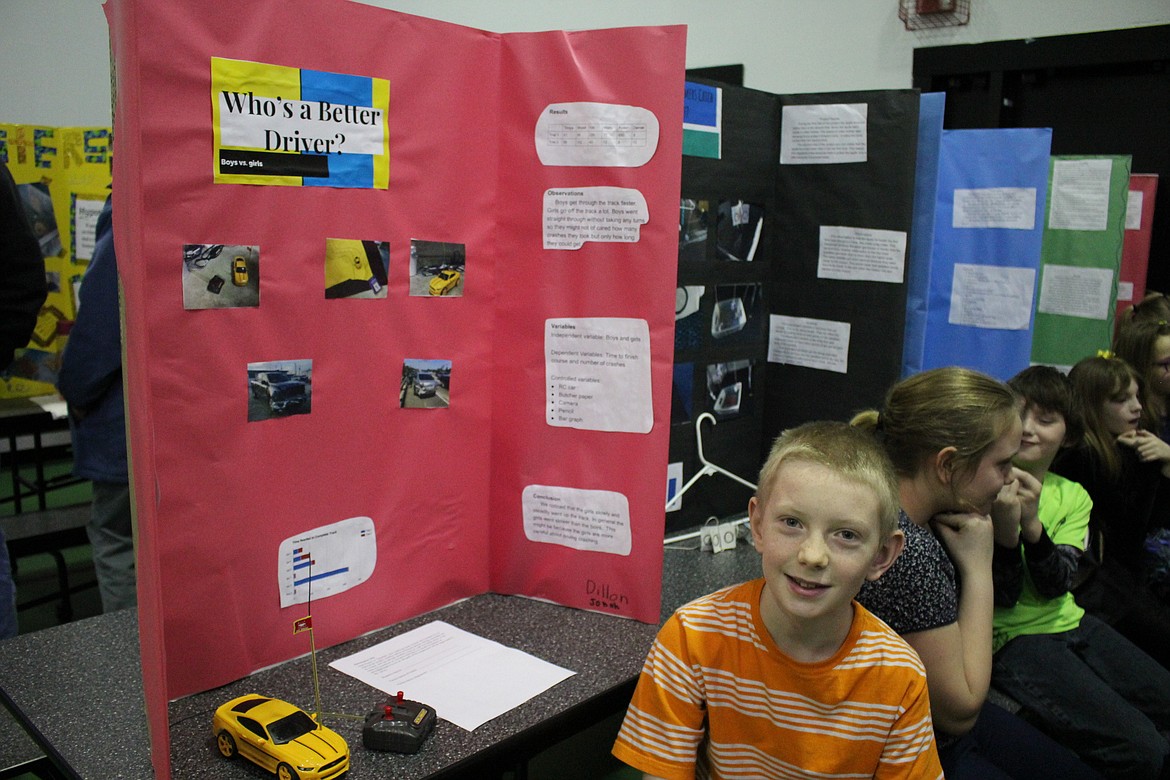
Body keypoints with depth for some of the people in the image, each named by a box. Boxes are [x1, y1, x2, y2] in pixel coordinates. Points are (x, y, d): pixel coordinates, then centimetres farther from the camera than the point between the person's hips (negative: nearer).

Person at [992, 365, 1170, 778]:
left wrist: (1031, 523, -26)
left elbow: (1056, 586, -9)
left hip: (1071, 623, 7)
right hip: (1013, 637, -6)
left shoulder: (1072, 496, 8)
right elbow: (1003, 598, -15)